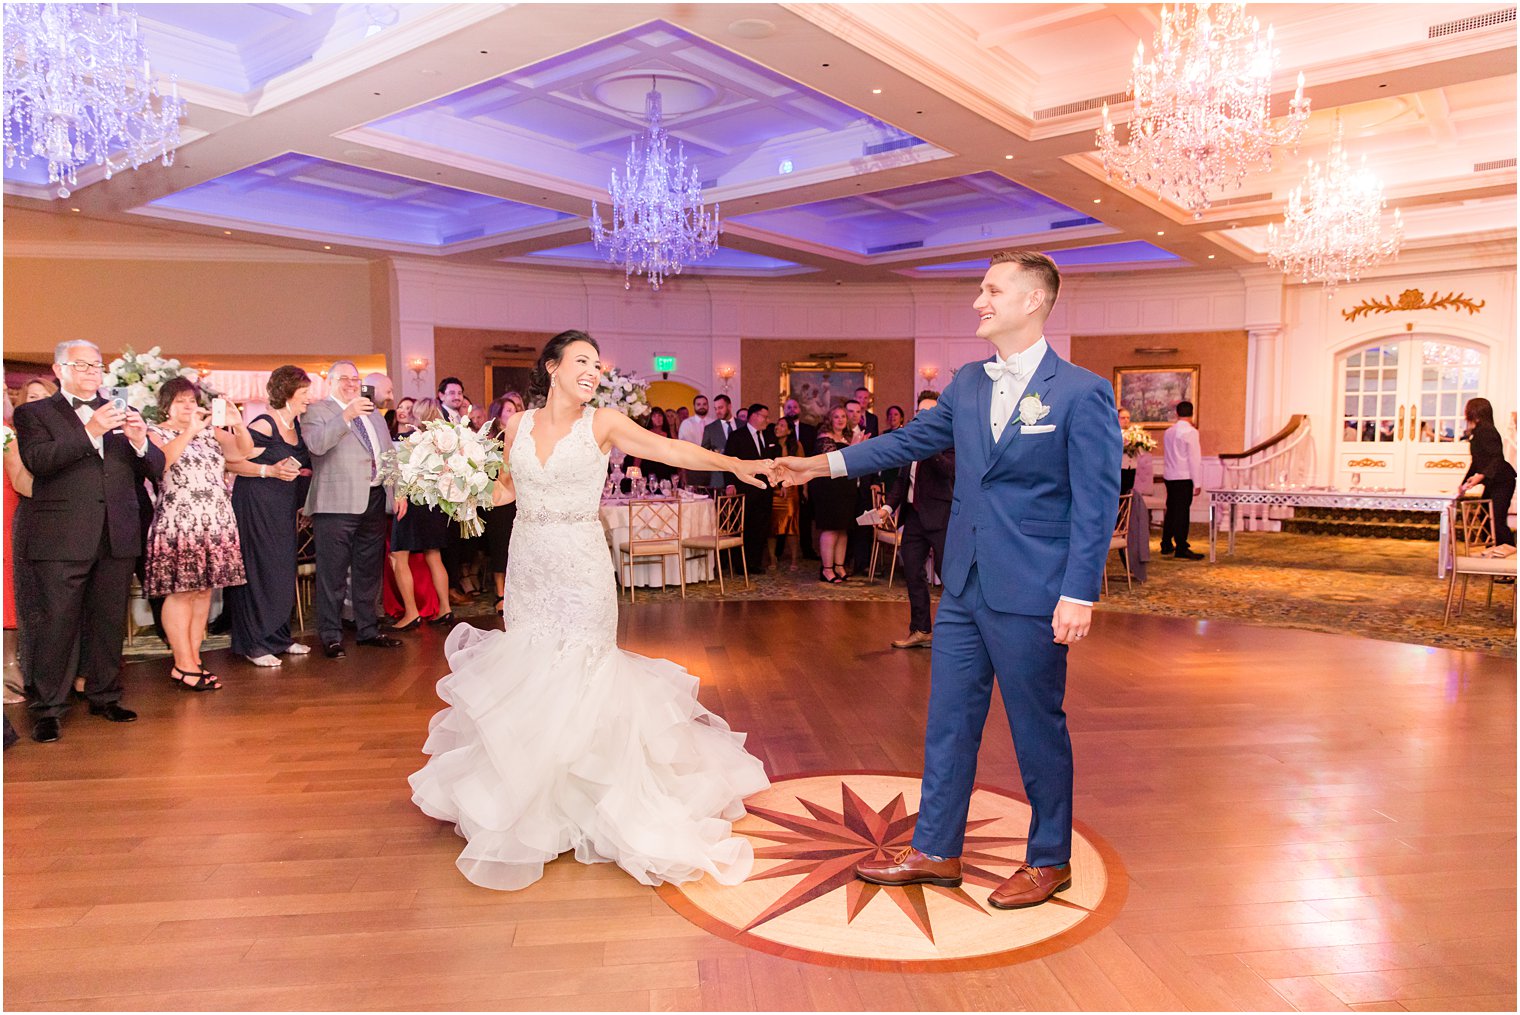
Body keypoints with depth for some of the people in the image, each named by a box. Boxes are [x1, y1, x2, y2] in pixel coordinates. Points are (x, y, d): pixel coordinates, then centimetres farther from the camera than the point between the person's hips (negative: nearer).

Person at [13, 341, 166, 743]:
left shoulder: (122, 414, 16)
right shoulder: (33, 413, 5)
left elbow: (156, 469, 9)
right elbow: (37, 462, -12)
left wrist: (140, 441, -12)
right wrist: (90, 432, -20)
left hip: (117, 535, 4)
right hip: (61, 537, -4)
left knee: (109, 621, 10)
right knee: (57, 622, -2)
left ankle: (104, 696, 22)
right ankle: (48, 709, 7)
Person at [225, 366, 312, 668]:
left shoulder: (296, 425, 10)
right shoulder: (264, 425, -15)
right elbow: (229, 461, -18)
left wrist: (298, 472, 7)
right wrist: (269, 471, -22)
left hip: (283, 509, 8)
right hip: (256, 506, -8)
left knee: (283, 571, 11)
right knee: (258, 571, -3)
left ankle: (278, 636, 22)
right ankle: (254, 644, 6)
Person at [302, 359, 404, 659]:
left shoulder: (373, 413, 21)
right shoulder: (316, 410, 0)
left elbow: (390, 455, 23)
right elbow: (315, 444, -19)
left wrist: (399, 491, 14)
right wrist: (346, 415, -24)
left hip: (376, 500, 6)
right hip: (337, 503, -6)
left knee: (369, 572, 14)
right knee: (333, 573, -2)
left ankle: (368, 630, 24)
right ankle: (331, 636, 8)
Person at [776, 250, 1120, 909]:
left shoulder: (1082, 392, -9)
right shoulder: (967, 384, 9)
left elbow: (1097, 503, -11)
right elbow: (911, 439, 18)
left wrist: (1080, 594, -16)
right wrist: (826, 463, 14)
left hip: (1030, 595, -6)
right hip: (964, 588, 6)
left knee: (1038, 730, 8)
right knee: (948, 722, 14)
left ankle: (1049, 861, 29)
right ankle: (935, 851, 29)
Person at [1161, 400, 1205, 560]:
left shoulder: (1168, 431, 10)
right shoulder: (1191, 431, -10)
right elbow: (1195, 458, -12)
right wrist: (1197, 483, -11)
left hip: (1169, 476, 7)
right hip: (1184, 477, -7)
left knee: (1171, 510, 15)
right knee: (1182, 512, -5)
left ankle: (1166, 545, 21)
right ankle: (1182, 549, -4)